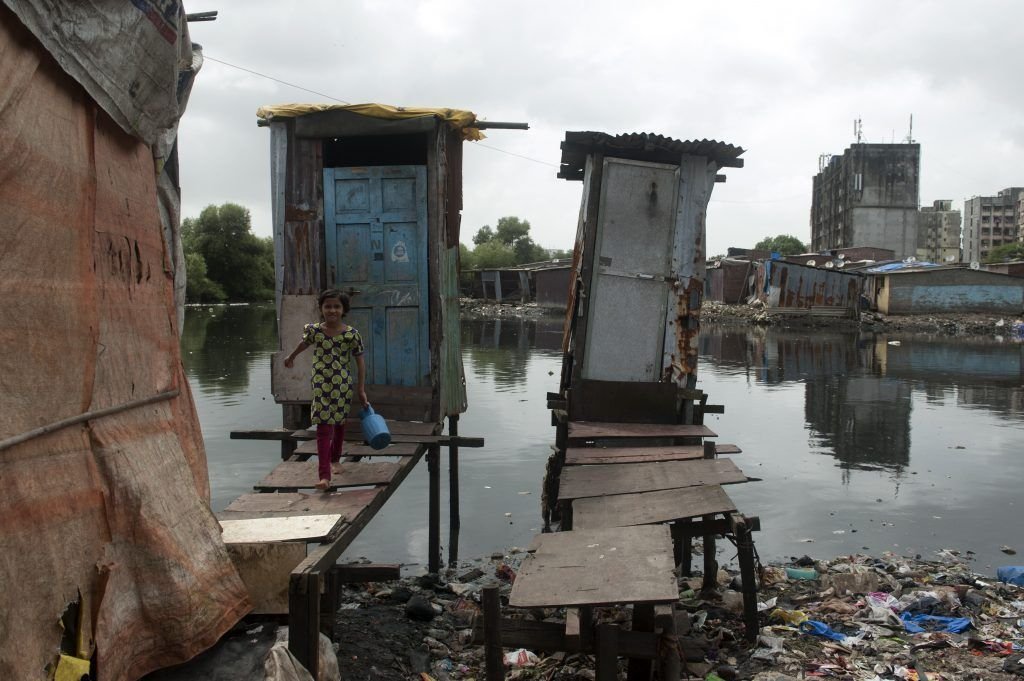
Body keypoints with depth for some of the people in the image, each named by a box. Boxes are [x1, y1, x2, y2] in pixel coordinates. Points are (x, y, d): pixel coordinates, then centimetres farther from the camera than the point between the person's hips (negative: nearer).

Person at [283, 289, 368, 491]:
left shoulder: (352, 334, -9)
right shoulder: (314, 330, -4)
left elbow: (360, 362, -2)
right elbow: (304, 343, 19)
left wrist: (361, 389, -4)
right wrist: (291, 357, 36)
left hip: (343, 385, 1)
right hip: (321, 384, 0)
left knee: (339, 423, 18)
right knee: (323, 427, -8)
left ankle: (335, 458, 44)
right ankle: (324, 475, -13)